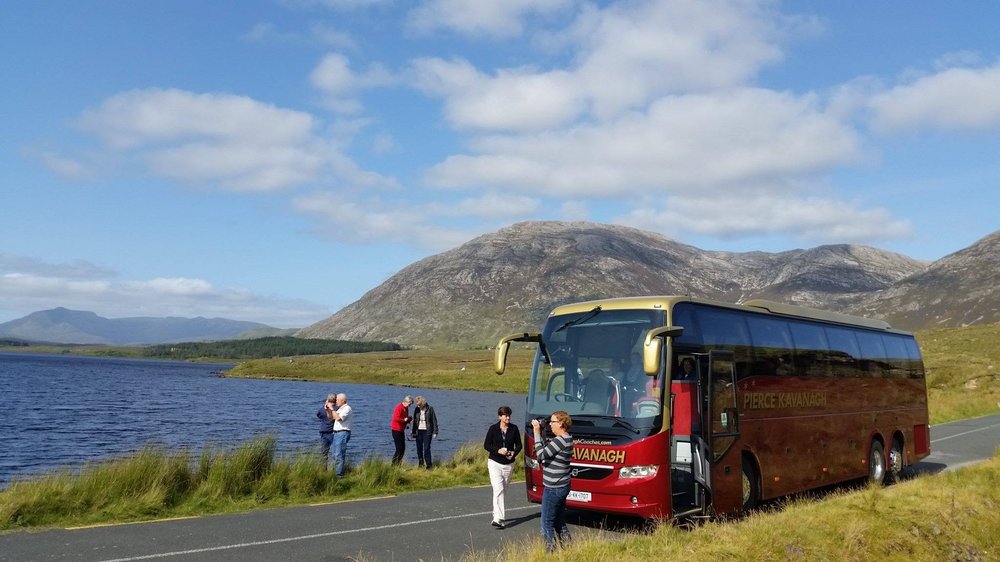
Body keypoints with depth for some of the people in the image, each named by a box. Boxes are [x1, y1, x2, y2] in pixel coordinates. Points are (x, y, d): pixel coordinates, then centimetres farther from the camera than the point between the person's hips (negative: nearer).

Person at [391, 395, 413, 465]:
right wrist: (404, 420, -20)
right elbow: (395, 418, -27)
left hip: (401, 430, 9)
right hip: (396, 430, -9)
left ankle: (398, 464, 16)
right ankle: (394, 464, -3)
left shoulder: (406, 408, 11)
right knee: (399, 448, -9)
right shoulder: (399, 407, -17)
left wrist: (409, 419, 3)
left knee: (403, 448, 9)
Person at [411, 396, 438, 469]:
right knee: (419, 449, 7)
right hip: (419, 431, 4)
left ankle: (428, 466, -3)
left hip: (427, 432, -4)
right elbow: (415, 421, 12)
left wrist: (435, 432, -8)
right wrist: (413, 432, 12)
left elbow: (434, 421, -4)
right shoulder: (417, 409, 3)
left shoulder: (430, 409, -7)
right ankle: (420, 464, 20)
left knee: (426, 449, -9)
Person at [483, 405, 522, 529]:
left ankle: (497, 515, 26)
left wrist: (514, 453, -14)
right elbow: (486, 445, -2)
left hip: (508, 464, 3)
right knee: (498, 490, -15)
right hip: (495, 463, -3)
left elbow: (519, 445, 7)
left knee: (504, 491, 12)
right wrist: (498, 450, -18)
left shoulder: (514, 429, 1)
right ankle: (499, 518, -20)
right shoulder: (493, 429, -5)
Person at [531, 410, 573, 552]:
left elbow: (540, 455, -25)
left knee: (547, 523, -1)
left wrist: (537, 433, -19)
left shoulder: (560, 440, -22)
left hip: (553, 489, -10)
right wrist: (540, 433, 2)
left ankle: (550, 551, 2)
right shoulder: (567, 439, 8)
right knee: (560, 521, 20)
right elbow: (546, 449, 11)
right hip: (562, 486, 10)